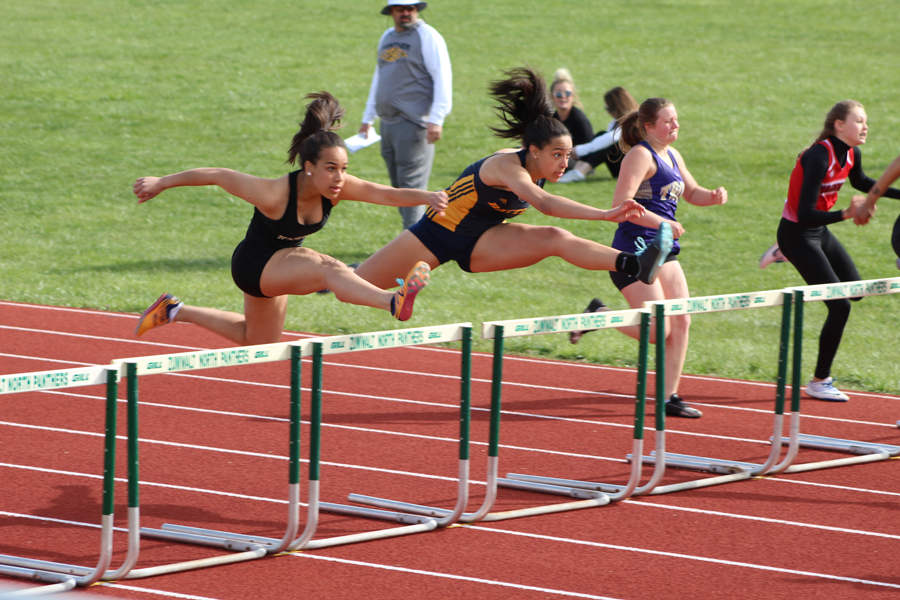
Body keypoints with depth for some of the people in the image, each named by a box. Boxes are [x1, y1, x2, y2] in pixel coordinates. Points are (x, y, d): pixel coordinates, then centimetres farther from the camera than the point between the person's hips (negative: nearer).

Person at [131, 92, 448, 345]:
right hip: (253, 265, -8)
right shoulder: (276, 194, -33)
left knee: (258, 342, 29)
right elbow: (217, 175, -22)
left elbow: (386, 194, -33)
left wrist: (426, 197, -53)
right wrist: (161, 183, -13)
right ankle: (395, 302, -59)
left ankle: (176, 311, 40)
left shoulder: (339, 188, -20)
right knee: (326, 268, -36)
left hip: (277, 267, 8)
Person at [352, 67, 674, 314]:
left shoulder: (535, 169, -8)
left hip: (480, 245, 5)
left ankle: (635, 265, -39)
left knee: (554, 239, -22)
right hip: (436, 233, -5)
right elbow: (545, 203, -49)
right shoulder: (506, 166, -32)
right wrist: (605, 215, -56)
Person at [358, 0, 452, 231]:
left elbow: (442, 77, -12)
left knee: (411, 185, -10)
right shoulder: (387, 37, 18)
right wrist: (368, 118, 28)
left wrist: (436, 119, -19)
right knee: (398, 186, 8)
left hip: (414, 123, -8)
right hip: (389, 123, 8)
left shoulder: (427, 36, -6)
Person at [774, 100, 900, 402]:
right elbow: (806, 216, -33)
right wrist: (845, 214, -45)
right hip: (796, 234, -8)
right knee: (840, 307, -10)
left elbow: (861, 183, 21)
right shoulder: (819, 158, -29)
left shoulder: (851, 154, -4)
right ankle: (819, 382, 4)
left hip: (819, 232, 8)